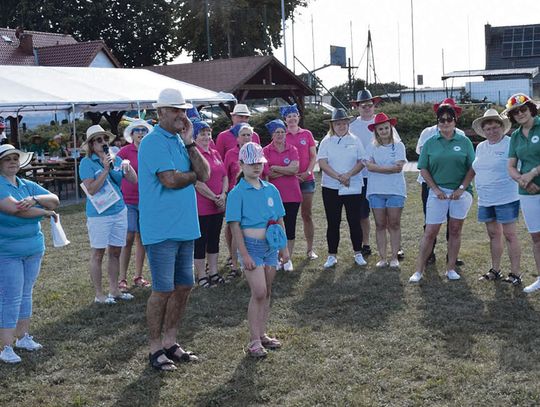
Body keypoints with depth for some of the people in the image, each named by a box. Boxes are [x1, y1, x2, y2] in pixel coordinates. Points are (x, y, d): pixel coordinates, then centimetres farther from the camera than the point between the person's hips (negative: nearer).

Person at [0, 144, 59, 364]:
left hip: (33, 249, 7)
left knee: (26, 293, 13)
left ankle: (22, 337, 24)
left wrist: (35, 199, -19)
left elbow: (55, 201, 2)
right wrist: (46, 212, -13)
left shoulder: (28, 186, 10)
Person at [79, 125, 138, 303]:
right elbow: (91, 189, -17)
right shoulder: (87, 163, -8)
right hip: (98, 214, -5)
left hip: (119, 211, 6)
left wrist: (128, 167, -14)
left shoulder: (116, 159, 7)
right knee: (98, 254, 1)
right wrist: (106, 169, -22)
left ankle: (114, 290, 22)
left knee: (115, 252, 12)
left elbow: (134, 181, 6)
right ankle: (99, 294, 8)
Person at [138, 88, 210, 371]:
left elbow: (205, 174, 5)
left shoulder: (181, 141, 14)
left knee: (184, 287, 12)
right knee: (163, 290, -3)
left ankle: (170, 343, 24)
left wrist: (189, 143, -3)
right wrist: (194, 175, -2)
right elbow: (170, 179, -21)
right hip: (161, 229, -8)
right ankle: (155, 349, 9)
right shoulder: (154, 142, -11)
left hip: (185, 227, 8)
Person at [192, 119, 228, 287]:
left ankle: (213, 272, 25)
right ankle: (201, 276, 11)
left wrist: (223, 195, -5)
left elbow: (225, 176, 12)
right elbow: (197, 183, -18)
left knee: (214, 240, 15)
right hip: (201, 207, -8)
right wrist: (214, 198, -14)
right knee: (200, 241, 2)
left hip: (218, 206, 8)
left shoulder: (215, 153, 12)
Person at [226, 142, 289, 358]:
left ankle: (262, 335, 24)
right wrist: (244, 254, -15)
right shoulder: (237, 193, -8)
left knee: (266, 293, 12)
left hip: (271, 246, 6)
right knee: (259, 293, -10)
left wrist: (284, 247, 11)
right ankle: (254, 341, -2)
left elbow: (279, 220, 13)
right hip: (252, 246, -6)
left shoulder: (271, 190, 7)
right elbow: (235, 225, -11)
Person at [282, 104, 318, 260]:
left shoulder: (307, 134, 7)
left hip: (306, 179, 1)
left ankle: (310, 248, 12)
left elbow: (314, 156, 6)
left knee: (307, 214, 5)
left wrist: (308, 172, -9)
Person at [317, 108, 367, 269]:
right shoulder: (326, 142, 3)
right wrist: (338, 176, -17)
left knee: (355, 221, 3)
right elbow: (322, 163, -7)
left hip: (353, 187, 0)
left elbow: (362, 161, 0)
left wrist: (349, 174, -15)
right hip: (331, 188, 0)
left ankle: (358, 253, 17)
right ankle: (332, 255, 13)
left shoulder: (355, 140, 5)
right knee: (333, 222, 5)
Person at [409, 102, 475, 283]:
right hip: (438, 191, 0)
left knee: (455, 231, 7)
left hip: (460, 192, 1)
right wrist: (436, 189, -6)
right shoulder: (430, 143, 5)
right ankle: (419, 270, 3)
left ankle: (451, 268, 17)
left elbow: (472, 168, 2)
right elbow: (423, 169, 4)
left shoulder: (464, 142, 4)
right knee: (430, 232, -1)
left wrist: (462, 188, -8)